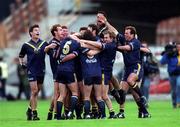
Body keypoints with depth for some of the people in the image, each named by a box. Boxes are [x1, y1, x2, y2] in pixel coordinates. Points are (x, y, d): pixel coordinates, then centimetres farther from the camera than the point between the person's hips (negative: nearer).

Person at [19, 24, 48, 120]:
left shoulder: (44, 43, 6)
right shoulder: (26, 45, 1)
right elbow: (21, 56, 15)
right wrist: (22, 64, 1)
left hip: (41, 71, 3)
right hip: (31, 71, -3)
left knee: (36, 92, 10)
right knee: (34, 91, -10)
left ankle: (30, 109, 28)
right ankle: (34, 113, -7)